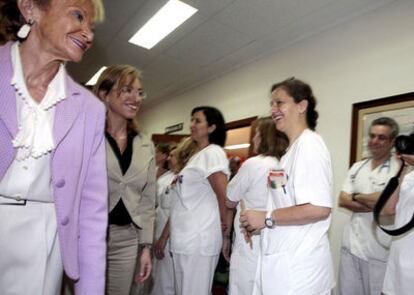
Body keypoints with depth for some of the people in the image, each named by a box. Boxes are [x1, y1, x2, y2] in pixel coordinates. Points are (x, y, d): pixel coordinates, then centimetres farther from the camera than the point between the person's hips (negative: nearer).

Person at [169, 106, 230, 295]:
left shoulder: (213, 153, -11)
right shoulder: (196, 156, 16)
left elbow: (225, 196, -17)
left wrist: (226, 229, -4)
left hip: (198, 240, -9)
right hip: (184, 238, 9)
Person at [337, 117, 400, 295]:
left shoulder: (399, 169, -9)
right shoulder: (357, 167, 8)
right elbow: (342, 201, 2)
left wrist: (356, 196, -4)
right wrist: (373, 205, -12)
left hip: (380, 250, -5)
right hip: (351, 245, 5)